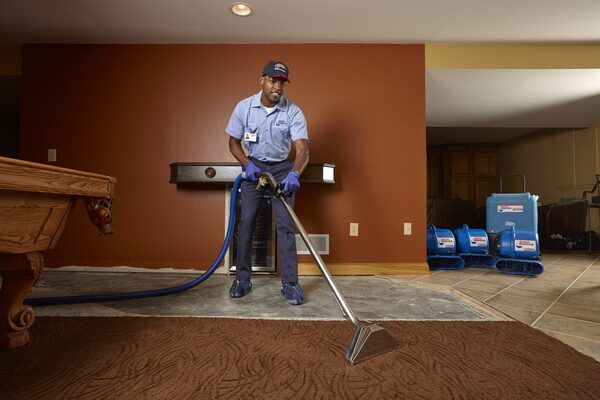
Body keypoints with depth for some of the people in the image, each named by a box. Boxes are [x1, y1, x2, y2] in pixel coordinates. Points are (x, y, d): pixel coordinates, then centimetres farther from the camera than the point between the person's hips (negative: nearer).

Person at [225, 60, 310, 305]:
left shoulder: (293, 112, -15)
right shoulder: (244, 107, -10)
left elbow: (302, 149, -25)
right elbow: (234, 142, 0)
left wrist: (294, 174, -44)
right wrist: (247, 164, -17)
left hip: (282, 169, -1)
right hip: (253, 167, 2)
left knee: (285, 224, -8)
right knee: (246, 221, -1)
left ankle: (290, 283, 0)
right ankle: (242, 278, 13)